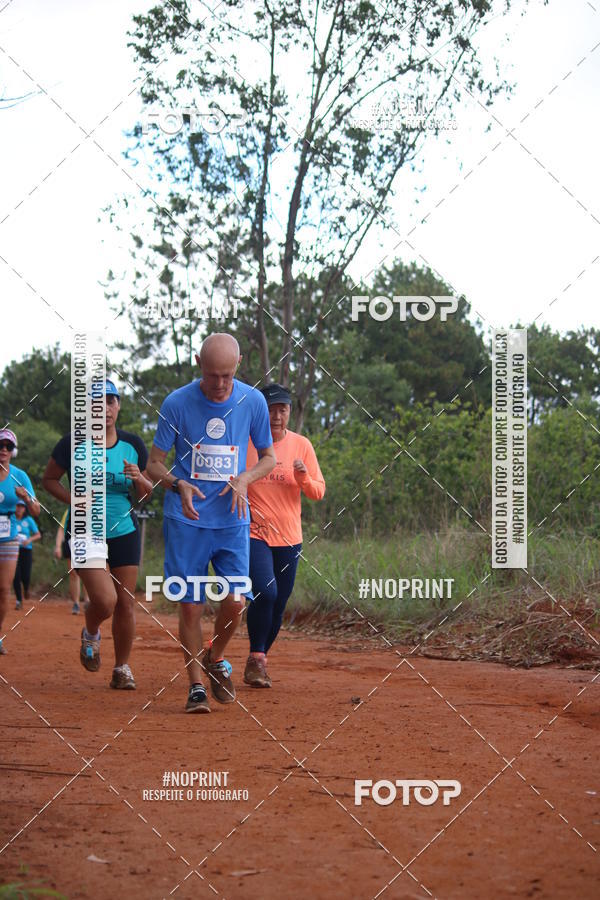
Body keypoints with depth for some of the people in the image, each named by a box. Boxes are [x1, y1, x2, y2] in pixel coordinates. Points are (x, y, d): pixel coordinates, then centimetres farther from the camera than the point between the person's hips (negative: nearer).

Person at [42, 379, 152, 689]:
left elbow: (144, 494, 11)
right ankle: (90, 635, 18)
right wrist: (75, 500, -13)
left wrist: (139, 480, -12)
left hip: (124, 532, 3)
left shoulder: (133, 445, 2)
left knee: (125, 604, 1)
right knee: (104, 600, -17)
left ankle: (122, 668, 19)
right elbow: (49, 479, 4)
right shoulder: (73, 444, -8)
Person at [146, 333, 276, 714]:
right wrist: (178, 485, -22)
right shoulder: (177, 403, -7)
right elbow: (155, 464, 0)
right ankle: (196, 685, 12)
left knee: (235, 602, -8)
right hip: (187, 521, -1)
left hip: (233, 519, 1)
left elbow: (268, 457, 11)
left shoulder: (253, 401, -2)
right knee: (190, 606, -2)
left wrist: (245, 479, -11)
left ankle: (216, 658, 21)